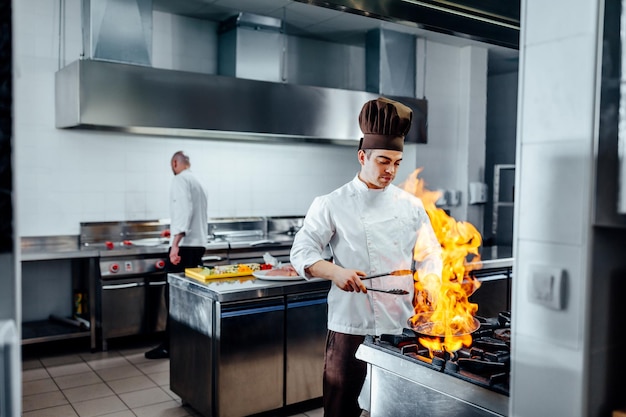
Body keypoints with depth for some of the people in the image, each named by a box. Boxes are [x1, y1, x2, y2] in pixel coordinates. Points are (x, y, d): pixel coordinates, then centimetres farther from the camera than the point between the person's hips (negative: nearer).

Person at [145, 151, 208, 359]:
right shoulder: (197, 182, 19)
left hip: (185, 246, -9)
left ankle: (170, 346, -1)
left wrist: (176, 243, -32)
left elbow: (184, 210, -24)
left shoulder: (180, 179, -8)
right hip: (198, 245, 9)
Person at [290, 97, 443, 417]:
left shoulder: (411, 206, 7)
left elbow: (429, 254, 13)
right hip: (352, 326, -3)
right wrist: (335, 271, -24)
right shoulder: (332, 204, -3)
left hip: (402, 326, 4)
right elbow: (302, 252, -7)